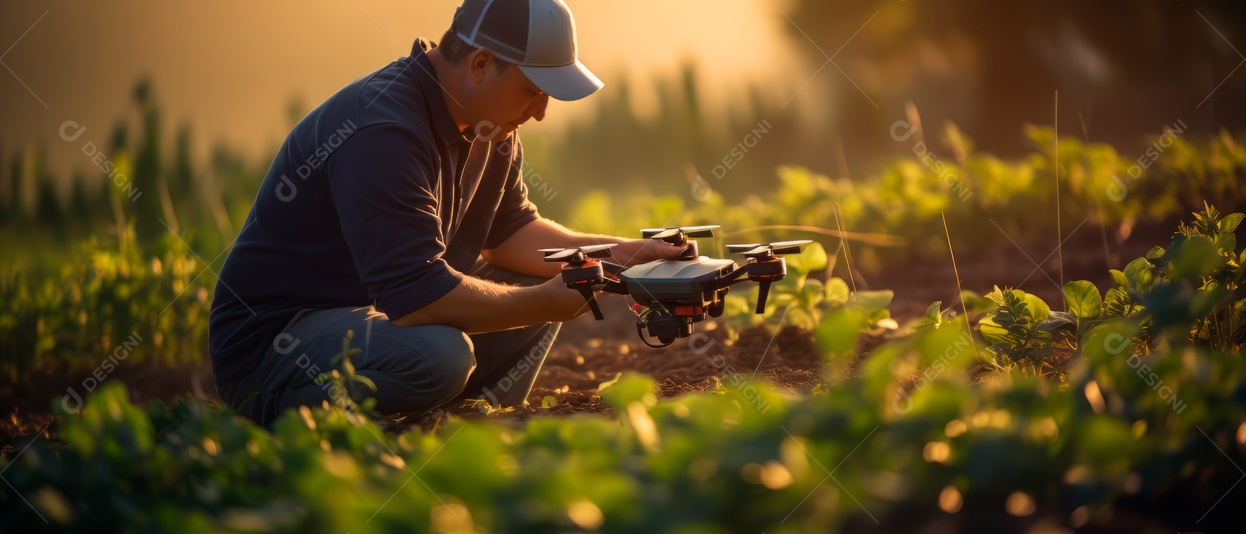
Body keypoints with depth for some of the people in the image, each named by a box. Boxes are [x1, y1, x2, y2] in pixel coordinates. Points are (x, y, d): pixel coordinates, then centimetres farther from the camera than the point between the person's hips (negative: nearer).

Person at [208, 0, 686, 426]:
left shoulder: (490, 125, 5)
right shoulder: (382, 131, -27)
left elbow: (508, 231, 16)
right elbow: (416, 296, -32)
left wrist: (616, 255, 2)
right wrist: (546, 303, -23)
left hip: (374, 313, 10)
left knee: (536, 287, 4)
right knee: (438, 354, -36)